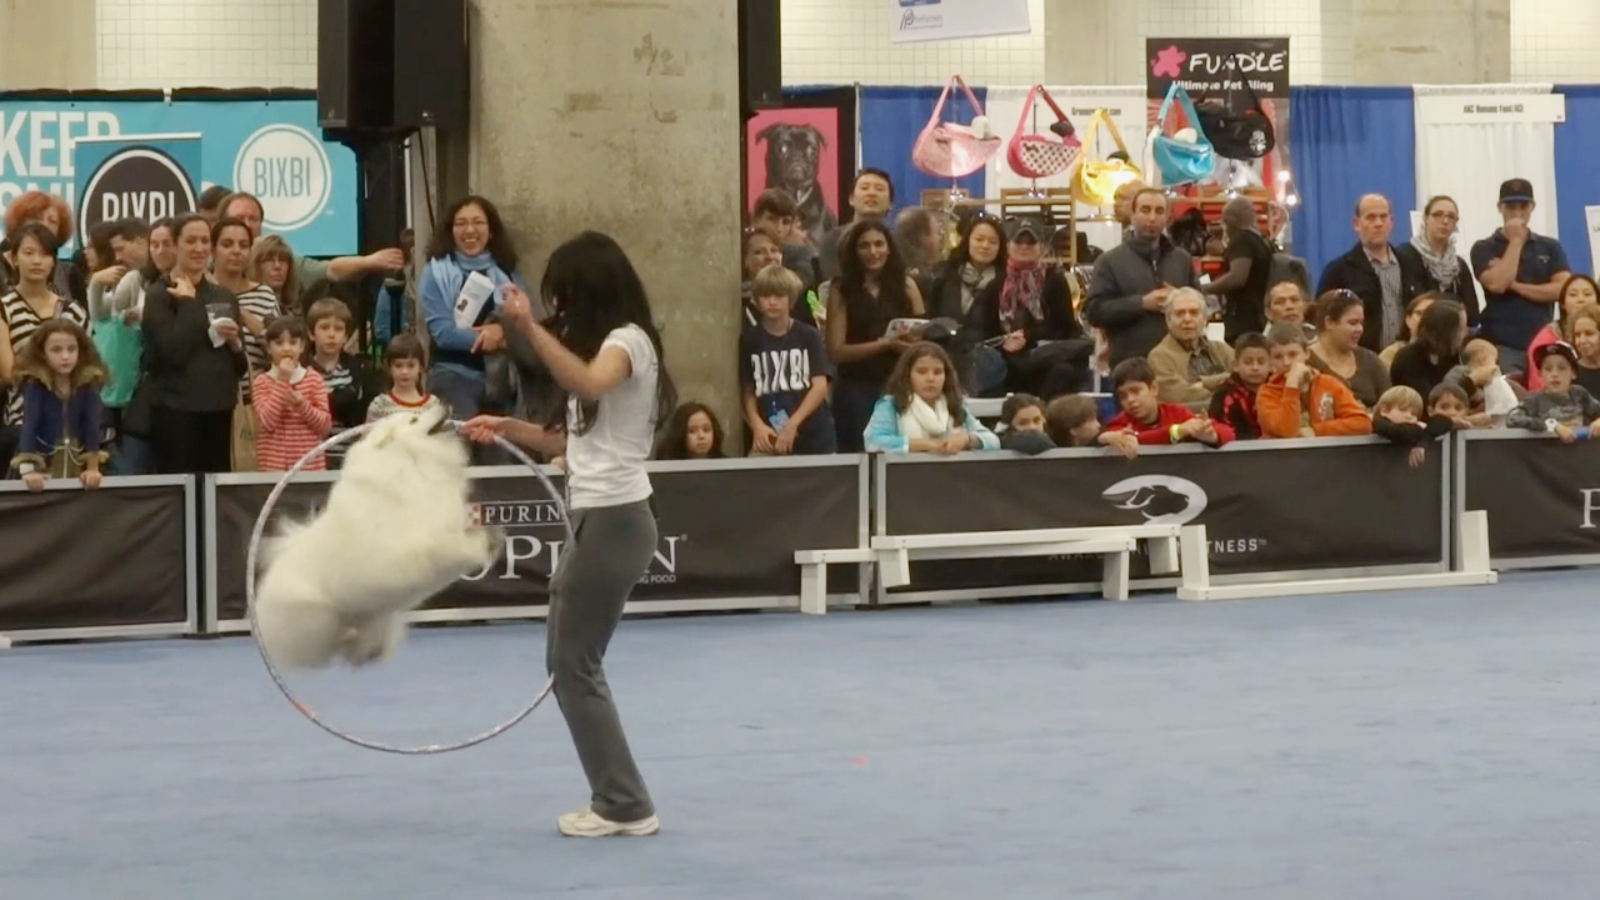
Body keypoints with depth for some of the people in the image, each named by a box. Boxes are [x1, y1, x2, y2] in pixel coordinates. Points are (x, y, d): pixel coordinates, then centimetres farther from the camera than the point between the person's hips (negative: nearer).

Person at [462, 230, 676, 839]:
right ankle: (619, 801, 13)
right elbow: (575, 442, 21)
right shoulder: (606, 347, 20)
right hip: (597, 518, 10)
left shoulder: (628, 340, -11)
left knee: (574, 665, -6)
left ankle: (624, 806, -2)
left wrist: (530, 329, -42)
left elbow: (590, 384, -36)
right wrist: (506, 428, 13)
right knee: (568, 663, 11)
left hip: (613, 521, -10)